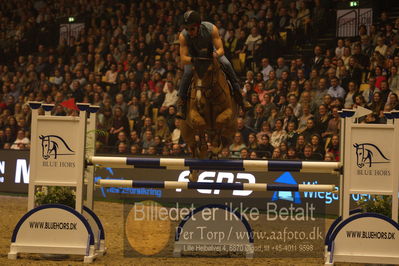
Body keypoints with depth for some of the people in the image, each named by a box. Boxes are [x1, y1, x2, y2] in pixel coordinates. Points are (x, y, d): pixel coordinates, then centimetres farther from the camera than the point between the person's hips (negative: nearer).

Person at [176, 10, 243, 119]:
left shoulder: (211, 29, -35)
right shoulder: (183, 36, -34)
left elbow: (221, 49, -31)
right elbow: (183, 59, -35)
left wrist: (214, 55, -54)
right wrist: (194, 60, -55)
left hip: (211, 52, 1)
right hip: (193, 55, -1)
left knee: (226, 64, -20)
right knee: (188, 72, -25)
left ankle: (236, 89, 3)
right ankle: (182, 102, -11)